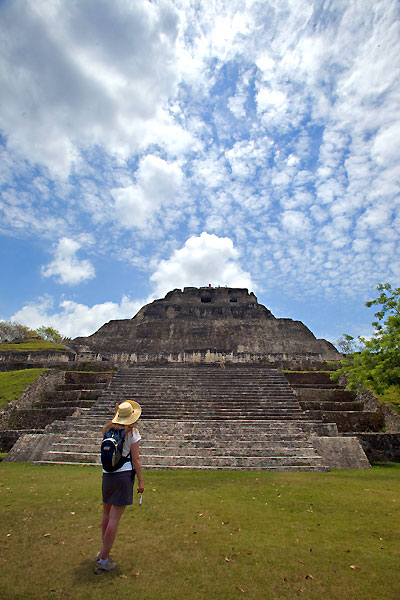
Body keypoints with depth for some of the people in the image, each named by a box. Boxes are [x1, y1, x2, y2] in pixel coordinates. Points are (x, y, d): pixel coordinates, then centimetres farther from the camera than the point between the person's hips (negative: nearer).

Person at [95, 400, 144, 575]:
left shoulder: (108, 429, 2)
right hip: (124, 475, -5)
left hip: (107, 474, 6)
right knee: (114, 519, 2)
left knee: (107, 514, 23)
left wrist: (116, 416, 29)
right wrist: (141, 481, -2)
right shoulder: (132, 432, -10)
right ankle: (103, 560, 9)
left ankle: (104, 551, 36)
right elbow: (135, 459, -9)